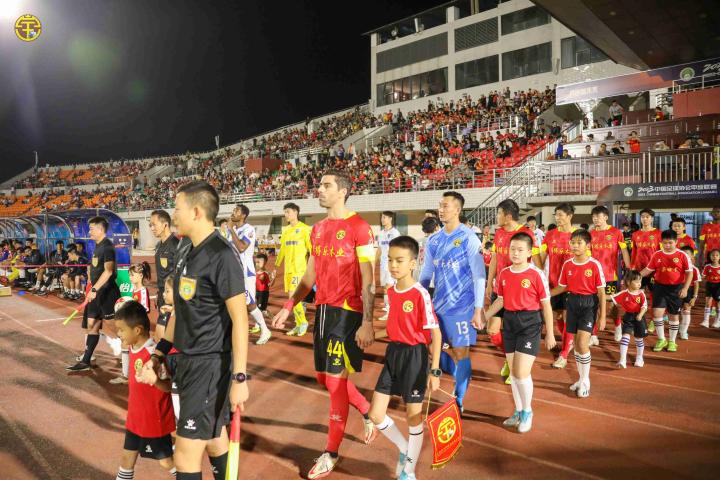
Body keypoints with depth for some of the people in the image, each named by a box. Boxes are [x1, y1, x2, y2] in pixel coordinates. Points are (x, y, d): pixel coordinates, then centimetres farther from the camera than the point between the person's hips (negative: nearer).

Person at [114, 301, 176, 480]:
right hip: (136, 418, 8)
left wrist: (154, 380, -45)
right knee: (127, 458, 19)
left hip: (155, 420, -8)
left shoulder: (153, 354, -27)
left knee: (166, 460, 8)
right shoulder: (134, 349, 0)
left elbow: (168, 386, -26)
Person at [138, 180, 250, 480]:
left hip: (211, 363, -8)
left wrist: (240, 377, -18)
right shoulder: (185, 249, 7)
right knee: (213, 439, 21)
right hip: (187, 360, 8)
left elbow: (239, 320, -18)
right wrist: (158, 355, 16)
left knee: (186, 453, 1)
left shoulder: (222, 256, -19)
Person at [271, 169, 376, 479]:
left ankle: (332, 452, 17)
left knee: (336, 377, -1)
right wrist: (287, 308, 14)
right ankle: (369, 413, 38)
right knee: (324, 376, 15)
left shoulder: (358, 227, -12)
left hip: (348, 312, -8)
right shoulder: (318, 229, 11)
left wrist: (367, 323, -19)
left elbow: (368, 280, -14)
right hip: (323, 309, 8)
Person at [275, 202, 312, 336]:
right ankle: (298, 324, 20)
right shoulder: (285, 230, 12)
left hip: (299, 268, -7)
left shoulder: (304, 228, -8)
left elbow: (311, 248, -11)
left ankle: (303, 322, 4)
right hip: (288, 268, 7)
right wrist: (277, 265, 21)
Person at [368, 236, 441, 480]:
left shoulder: (421, 295, -18)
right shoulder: (390, 292, 3)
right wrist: (395, 351, 18)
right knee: (375, 414, 7)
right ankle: (405, 449, 34)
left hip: (415, 356, -6)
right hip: (393, 353, 7)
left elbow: (436, 334, -15)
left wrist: (435, 371, -15)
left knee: (413, 415, 9)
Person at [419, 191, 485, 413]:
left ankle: (458, 401, 16)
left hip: (462, 307, -5)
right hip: (438, 305, 6)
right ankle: (459, 382, 36)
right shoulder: (433, 240, 6)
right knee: (441, 349, 13)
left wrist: (478, 310, -14)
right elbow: (426, 274, 13)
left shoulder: (468, 238, -10)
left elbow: (479, 276, -11)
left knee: (460, 353, 2)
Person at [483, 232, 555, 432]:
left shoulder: (536, 274, -11)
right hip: (509, 322, 5)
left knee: (522, 372, -8)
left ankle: (527, 411, 17)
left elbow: (546, 305, -6)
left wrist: (550, 334, -4)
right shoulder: (503, 273, 3)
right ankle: (518, 411, 30)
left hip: (530, 323, -5)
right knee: (513, 372, 13)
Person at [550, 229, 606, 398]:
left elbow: (601, 292, -7)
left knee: (582, 343, -13)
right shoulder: (567, 264, 1)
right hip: (572, 302, 5)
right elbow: (562, 287, 11)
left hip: (589, 304, -4)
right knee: (576, 343, 11)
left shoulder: (595, 265, -11)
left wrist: (602, 316, -7)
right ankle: (582, 379, 26)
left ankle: (585, 381, 5)